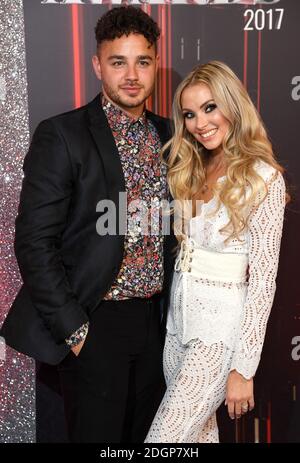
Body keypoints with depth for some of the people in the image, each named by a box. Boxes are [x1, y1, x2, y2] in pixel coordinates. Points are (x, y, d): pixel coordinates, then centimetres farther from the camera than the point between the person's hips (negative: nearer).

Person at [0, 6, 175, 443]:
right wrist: (72, 328, -14)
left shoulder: (168, 134, 7)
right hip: (95, 324, -5)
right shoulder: (62, 136, -11)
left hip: (154, 320, 6)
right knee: (98, 436, 8)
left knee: (146, 436, 20)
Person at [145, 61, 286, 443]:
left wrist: (243, 368, -16)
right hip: (178, 316, 7)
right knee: (197, 432, 16)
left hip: (221, 326, -6)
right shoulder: (189, 170, 7)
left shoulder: (263, 179, -14)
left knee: (165, 438, -4)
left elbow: (263, 280, -16)